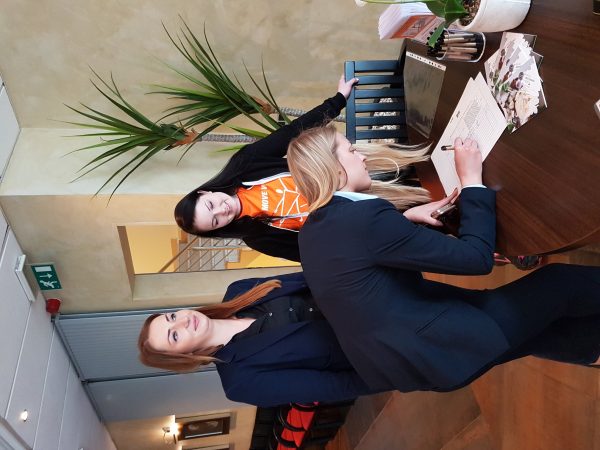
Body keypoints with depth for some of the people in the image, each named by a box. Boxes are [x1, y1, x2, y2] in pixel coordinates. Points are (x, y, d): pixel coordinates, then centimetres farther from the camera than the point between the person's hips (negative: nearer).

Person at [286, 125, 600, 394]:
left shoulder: (314, 229, 3)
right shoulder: (364, 215, -25)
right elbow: (476, 257, -20)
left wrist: (407, 217, 11)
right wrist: (471, 179, -11)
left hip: (386, 354, 9)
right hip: (425, 349, -9)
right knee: (558, 282, 6)